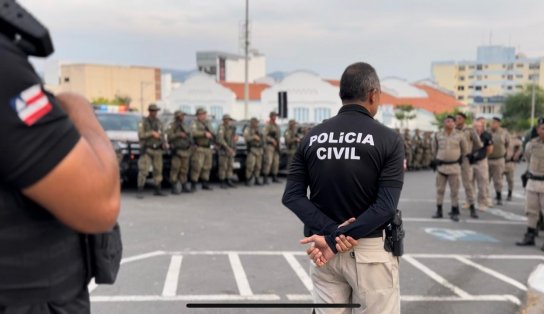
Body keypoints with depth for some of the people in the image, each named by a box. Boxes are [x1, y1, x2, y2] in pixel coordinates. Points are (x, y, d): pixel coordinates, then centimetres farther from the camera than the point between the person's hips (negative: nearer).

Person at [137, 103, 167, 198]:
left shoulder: (159, 122, 13)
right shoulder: (143, 122, 0)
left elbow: (162, 134, 15)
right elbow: (140, 135, -9)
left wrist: (164, 143, -1)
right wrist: (152, 133, -16)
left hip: (157, 150, 5)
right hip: (146, 150, -5)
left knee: (158, 170, 7)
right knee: (143, 170, -10)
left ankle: (158, 190, 17)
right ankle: (140, 191, -8)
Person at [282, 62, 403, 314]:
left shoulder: (312, 137, 2)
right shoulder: (388, 139, -8)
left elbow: (292, 196, -6)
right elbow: (385, 206, -18)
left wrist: (331, 231, -13)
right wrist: (334, 240, -18)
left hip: (324, 247, 4)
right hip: (370, 251, -3)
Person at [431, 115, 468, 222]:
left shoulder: (459, 135, -2)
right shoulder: (438, 135, 2)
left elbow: (464, 150, 10)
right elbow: (434, 149, 17)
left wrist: (460, 159, 7)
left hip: (454, 166, -2)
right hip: (441, 166, 2)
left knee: (454, 191, 2)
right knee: (440, 189, 7)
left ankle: (454, 212, 10)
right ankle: (439, 211, 15)